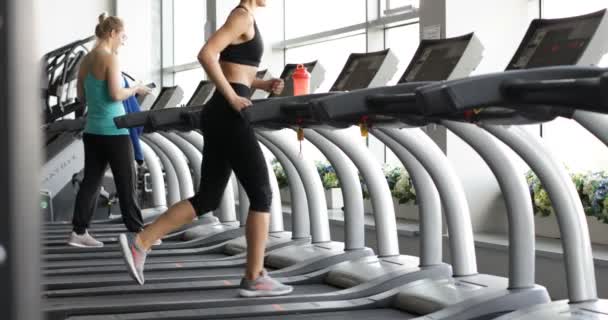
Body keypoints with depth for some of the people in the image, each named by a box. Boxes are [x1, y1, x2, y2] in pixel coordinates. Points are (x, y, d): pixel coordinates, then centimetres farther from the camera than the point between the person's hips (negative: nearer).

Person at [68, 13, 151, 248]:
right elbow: (116, 94, -20)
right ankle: (137, 232, 10)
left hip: (92, 131, 8)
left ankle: (79, 232, 9)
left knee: (90, 181, 10)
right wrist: (135, 90, -3)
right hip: (114, 132, -7)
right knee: (126, 183, 3)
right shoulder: (110, 58, -13)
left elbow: (81, 97, 15)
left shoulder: (86, 60, 10)